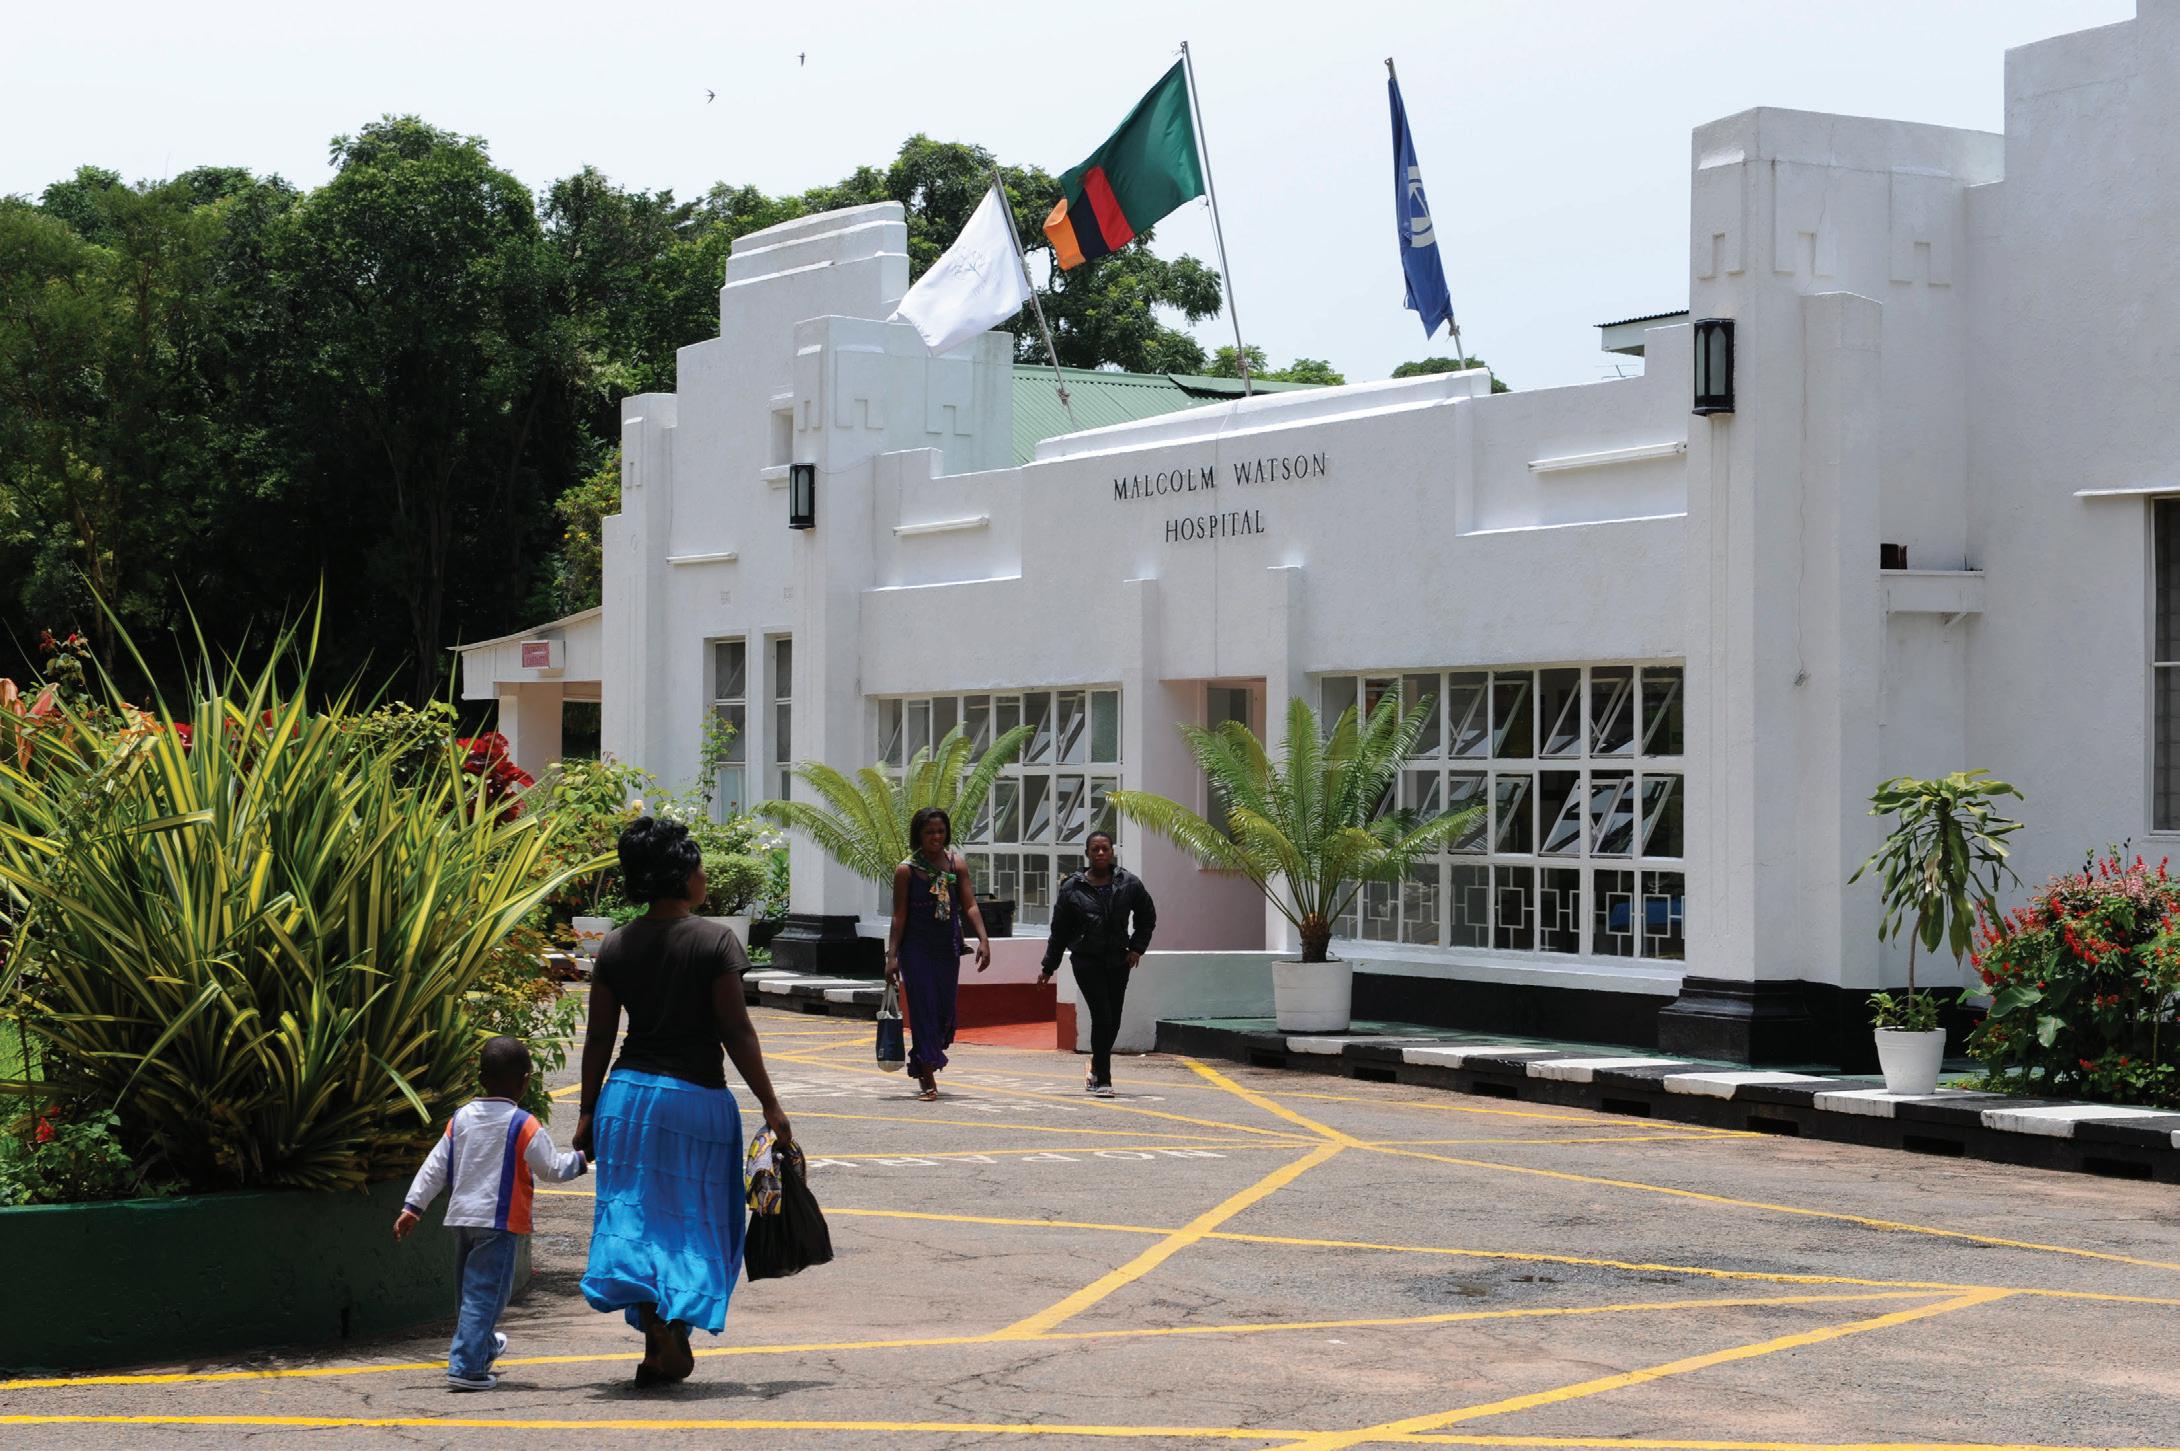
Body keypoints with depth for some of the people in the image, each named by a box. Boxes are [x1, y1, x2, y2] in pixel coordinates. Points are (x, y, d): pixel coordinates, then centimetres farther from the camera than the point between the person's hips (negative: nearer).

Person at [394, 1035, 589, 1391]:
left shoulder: (460, 1119, 5)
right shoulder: (523, 1126, -12)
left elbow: (435, 1167, 7)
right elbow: (551, 1169, -7)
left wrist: (412, 1206, 11)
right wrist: (578, 1159, 12)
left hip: (461, 1217, 7)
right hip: (499, 1221, -7)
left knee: (470, 1288, 22)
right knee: (484, 1294, -6)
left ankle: (483, 1347, 42)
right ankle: (466, 1367, -12)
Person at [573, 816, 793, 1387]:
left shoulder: (615, 947, 3)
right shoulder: (714, 939, -10)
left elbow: (598, 1039, 5)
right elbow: (735, 1030, -11)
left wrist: (588, 1113, 13)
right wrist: (770, 1105, -6)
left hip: (626, 1094, 3)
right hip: (697, 1095, -3)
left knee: (635, 1212, 8)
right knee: (692, 1219, 9)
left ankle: (658, 1333, -4)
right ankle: (670, 1340, 5)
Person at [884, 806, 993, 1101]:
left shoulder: (956, 864, 3)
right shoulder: (906, 870, -5)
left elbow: (970, 906, -2)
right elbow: (899, 916, -4)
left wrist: (983, 939, -15)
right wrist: (892, 955, -8)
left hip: (948, 948, 3)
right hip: (916, 948, -3)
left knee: (945, 1010, 8)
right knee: (923, 1010, -7)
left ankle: (922, 1065, 32)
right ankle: (929, 1081, -6)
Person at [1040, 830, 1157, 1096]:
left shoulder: (1129, 884, 2)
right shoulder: (1072, 888, -2)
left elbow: (1147, 917, 15)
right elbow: (1059, 930, 4)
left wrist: (1137, 947, 4)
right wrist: (1048, 967, 6)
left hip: (1118, 960, 3)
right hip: (1087, 960, -3)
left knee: (1113, 1021, 6)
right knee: (1102, 1017, -12)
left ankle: (1097, 1067, 30)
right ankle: (1102, 1079, -7)